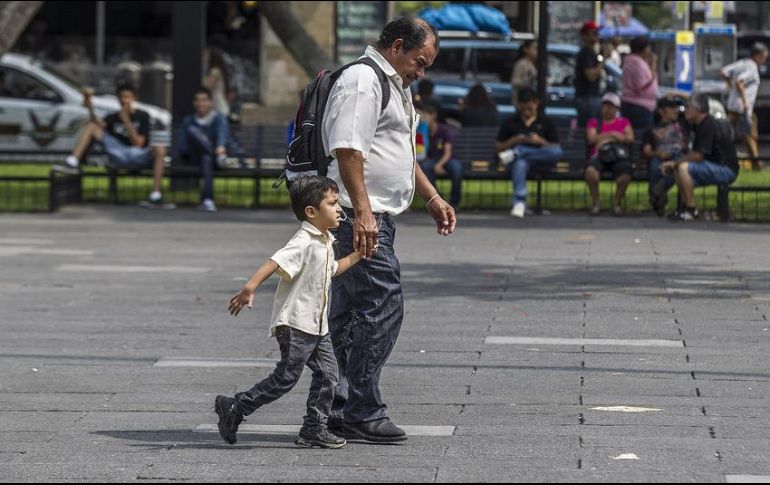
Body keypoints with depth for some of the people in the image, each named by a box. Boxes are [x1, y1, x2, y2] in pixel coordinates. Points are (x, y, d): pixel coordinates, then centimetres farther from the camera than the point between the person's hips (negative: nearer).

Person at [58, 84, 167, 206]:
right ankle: (72, 162, -22)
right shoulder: (113, 118, 13)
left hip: (139, 156, -3)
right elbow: (100, 124, -10)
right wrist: (90, 108, -27)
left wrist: (126, 121, -14)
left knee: (159, 149, -36)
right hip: (119, 156, 3)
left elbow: (138, 143, -7)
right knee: (91, 126, -4)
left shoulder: (142, 116, 4)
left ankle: (156, 195, -40)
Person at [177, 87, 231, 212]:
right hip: (195, 158, 0)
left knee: (206, 158, -38)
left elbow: (223, 132, -18)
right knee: (192, 130, -27)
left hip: (213, 155, 0)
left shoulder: (218, 118, 9)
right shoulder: (188, 121, 18)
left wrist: (221, 146, -42)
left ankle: (207, 199, -53)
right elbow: (182, 148, 11)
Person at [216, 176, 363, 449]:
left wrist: (358, 255, 29)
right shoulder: (304, 242, -18)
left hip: (317, 326, 9)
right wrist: (250, 289, -42)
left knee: (327, 374, 3)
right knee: (286, 377, -7)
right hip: (295, 324, -9)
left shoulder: (325, 242, 14)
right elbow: (276, 263, -30)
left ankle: (314, 429, 9)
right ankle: (234, 409, 3)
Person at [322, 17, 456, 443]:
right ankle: (363, 412, -12)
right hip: (359, 217, -11)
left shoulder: (395, 86, 23)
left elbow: (401, 153, 35)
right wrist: (361, 212, -26)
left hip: (374, 217, 11)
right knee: (383, 305, -14)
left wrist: (432, 198, 30)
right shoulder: (362, 81, -11)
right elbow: (347, 149, -21)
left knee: (351, 312, 12)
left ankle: (339, 408, 17)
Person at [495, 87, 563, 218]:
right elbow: (498, 148, 13)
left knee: (557, 152, -34)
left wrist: (541, 141, -11)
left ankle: (515, 153, -30)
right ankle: (519, 202, -49)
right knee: (520, 163, -41)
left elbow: (556, 149, 8)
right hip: (520, 159, -1)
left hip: (541, 160, 1)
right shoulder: (510, 123, 15)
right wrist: (514, 141, -5)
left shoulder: (546, 122, 14)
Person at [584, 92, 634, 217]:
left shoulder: (624, 122, 25)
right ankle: (595, 203, -21)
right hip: (599, 156, 0)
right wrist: (612, 134, 1)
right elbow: (592, 139, 4)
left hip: (619, 156, 0)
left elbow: (630, 138, 7)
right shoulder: (594, 122, 23)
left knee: (625, 171, -37)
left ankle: (618, 203, -17)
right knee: (590, 170, -38)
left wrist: (604, 138, -3)